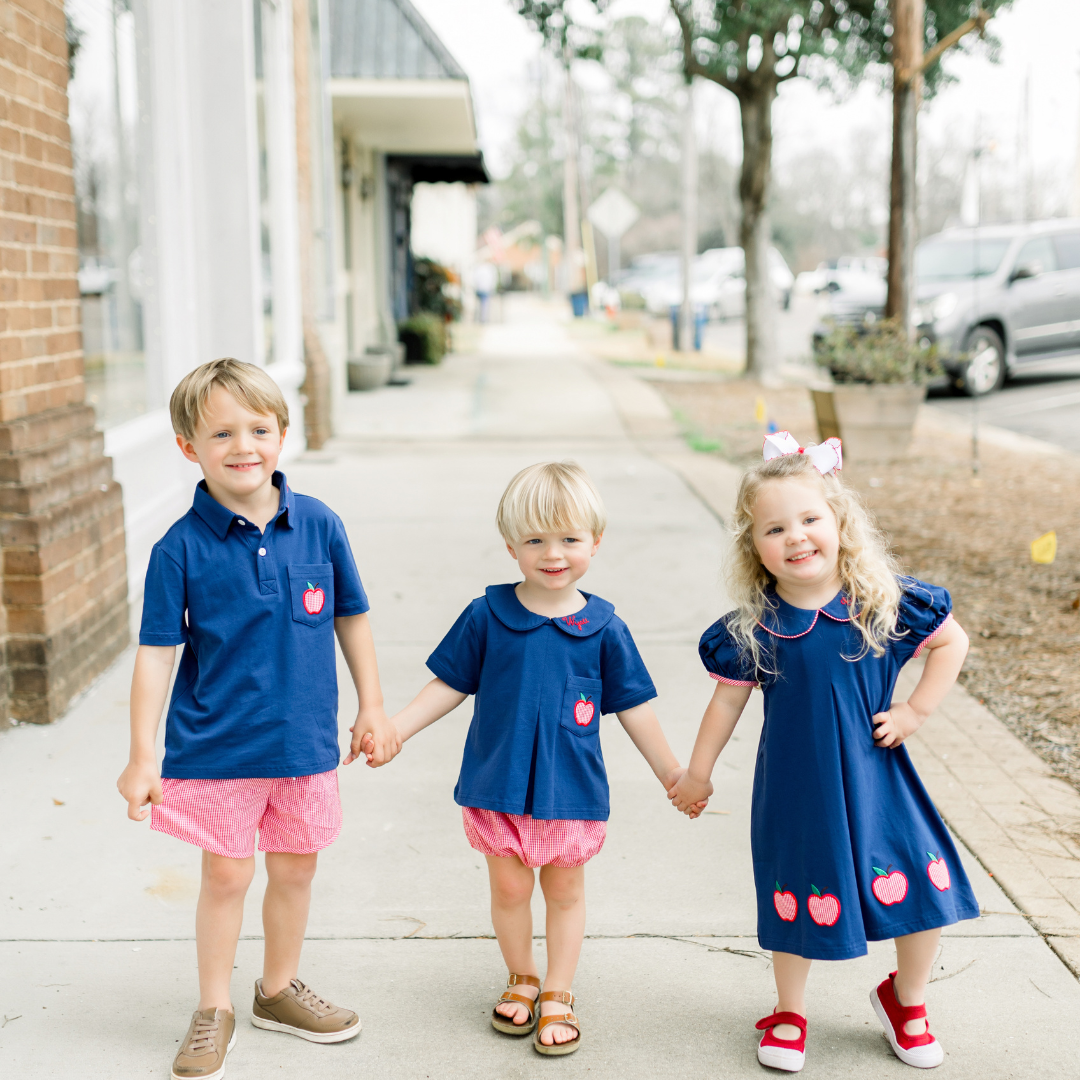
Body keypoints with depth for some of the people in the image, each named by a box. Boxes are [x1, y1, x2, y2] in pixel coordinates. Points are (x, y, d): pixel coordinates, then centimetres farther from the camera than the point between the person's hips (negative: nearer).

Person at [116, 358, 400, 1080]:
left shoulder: (319, 525, -5)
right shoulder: (182, 547, -11)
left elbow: (351, 618, 6)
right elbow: (157, 651, -8)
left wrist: (372, 708, 9)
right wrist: (143, 754, -9)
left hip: (304, 740, 3)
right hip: (215, 744, -3)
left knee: (296, 868, 15)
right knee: (226, 877, 6)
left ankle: (280, 990, 36)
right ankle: (214, 1011, 25)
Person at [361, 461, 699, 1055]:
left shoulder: (603, 628, -4)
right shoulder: (487, 616, -5)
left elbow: (633, 706, 4)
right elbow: (448, 685, 4)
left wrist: (671, 772, 7)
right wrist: (393, 728, -2)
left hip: (572, 786, 0)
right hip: (498, 784, 0)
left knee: (565, 890, 11)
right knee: (509, 887, 10)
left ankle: (558, 994, 29)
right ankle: (522, 979, 34)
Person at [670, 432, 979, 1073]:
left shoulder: (884, 600, -11)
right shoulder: (753, 626, -11)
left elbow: (952, 641, 4)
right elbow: (728, 701, 2)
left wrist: (917, 710, -4)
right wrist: (698, 774, 10)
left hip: (875, 776, 1)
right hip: (795, 789, -1)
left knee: (925, 890, 1)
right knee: (799, 898, 9)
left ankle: (907, 1000, 31)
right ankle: (790, 1014, 36)